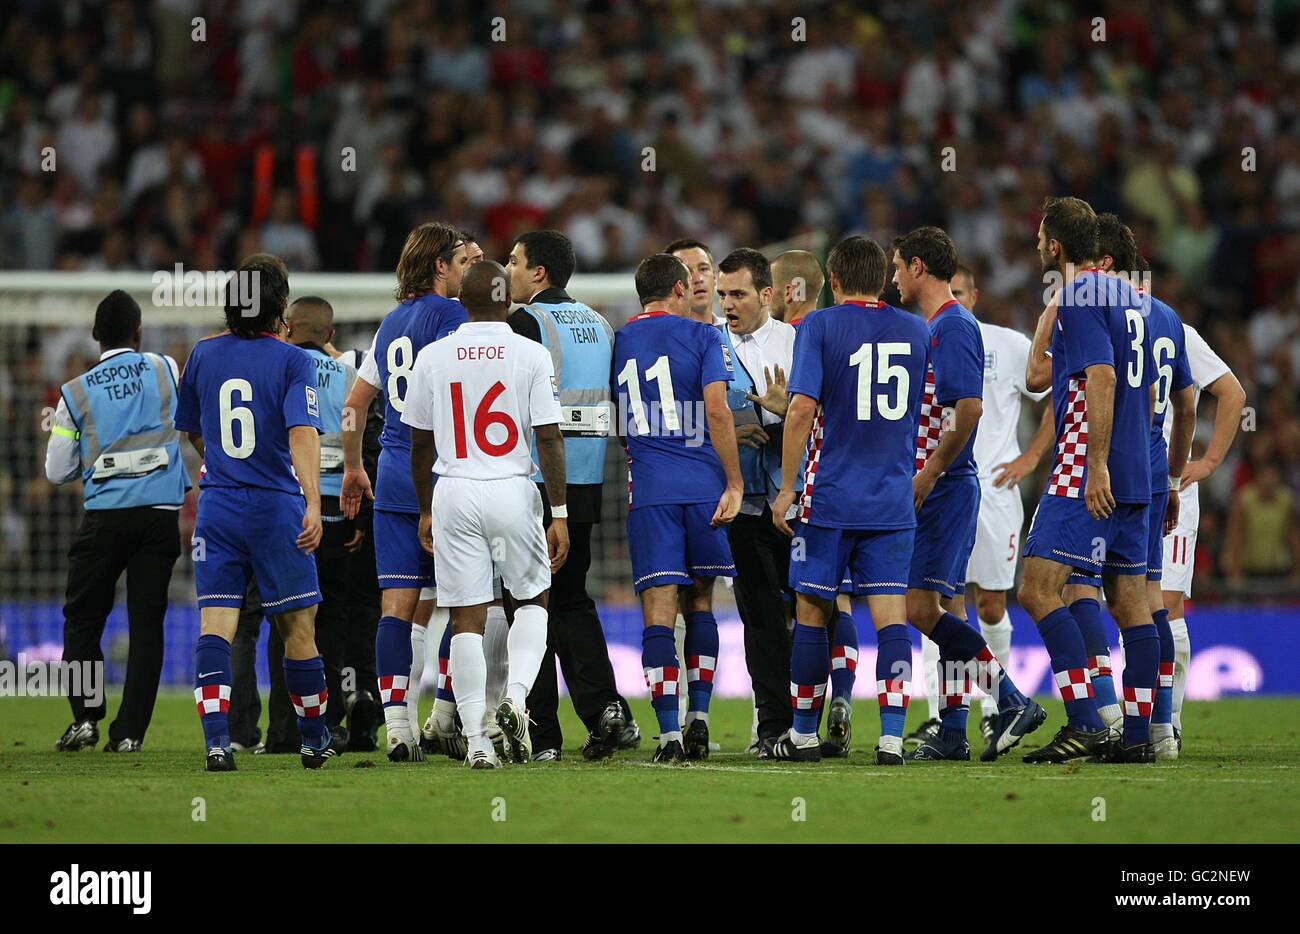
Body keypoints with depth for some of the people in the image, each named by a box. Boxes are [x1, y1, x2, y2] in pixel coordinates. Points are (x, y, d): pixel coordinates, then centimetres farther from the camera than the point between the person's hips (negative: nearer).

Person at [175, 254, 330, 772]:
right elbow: (303, 433, -18)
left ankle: (216, 738, -20)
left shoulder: (204, 355, 7)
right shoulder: (292, 361, -5)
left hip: (217, 507, 2)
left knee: (215, 625, -4)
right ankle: (314, 740, 22)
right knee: (298, 626, 10)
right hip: (277, 506, -2)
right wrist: (313, 504, -25)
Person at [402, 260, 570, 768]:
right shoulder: (531, 356, -4)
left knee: (467, 617, 3)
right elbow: (549, 439, -6)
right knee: (532, 599, 18)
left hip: (454, 493, 1)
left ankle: (477, 740, -1)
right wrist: (560, 514, -2)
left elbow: (420, 444, 8)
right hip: (512, 492, -1)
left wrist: (425, 510, 19)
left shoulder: (432, 357, 2)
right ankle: (516, 693, -5)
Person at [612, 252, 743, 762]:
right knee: (700, 601, 15)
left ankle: (669, 734, -11)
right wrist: (734, 482, -5)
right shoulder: (702, 336, 2)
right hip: (703, 485, -1)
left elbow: (616, 424, 14)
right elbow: (717, 410, -8)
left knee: (658, 609, -4)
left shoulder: (618, 342, 10)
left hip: (648, 489, 1)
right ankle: (698, 717, 11)